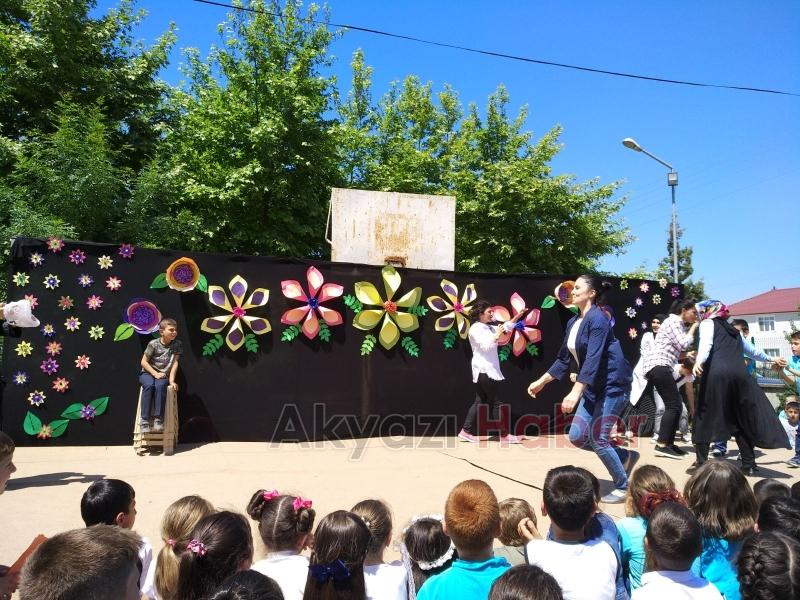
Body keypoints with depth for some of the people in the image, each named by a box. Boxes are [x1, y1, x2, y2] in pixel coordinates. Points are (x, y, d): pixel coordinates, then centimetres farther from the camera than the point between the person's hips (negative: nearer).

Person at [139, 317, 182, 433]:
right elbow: (143, 362, -4)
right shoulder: (153, 344, -8)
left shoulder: (177, 344, -2)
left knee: (160, 385, -34)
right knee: (149, 385, -34)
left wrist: (171, 380, -12)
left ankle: (158, 419, -32)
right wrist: (155, 374, -15)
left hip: (163, 375, 1)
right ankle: (144, 420, -32)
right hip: (147, 373, -1)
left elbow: (175, 363, -4)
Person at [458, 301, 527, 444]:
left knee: (480, 401, 9)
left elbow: (507, 326, 22)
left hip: (488, 370, 9)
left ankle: (466, 431, 11)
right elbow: (486, 346, -21)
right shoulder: (476, 328, -11)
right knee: (496, 402, -4)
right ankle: (504, 434, 3)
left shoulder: (489, 327, 16)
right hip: (484, 370, -9)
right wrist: (497, 334, -13)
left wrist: (518, 315, 14)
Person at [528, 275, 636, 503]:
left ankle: (623, 488, 15)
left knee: (597, 439, -5)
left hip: (613, 384, -9)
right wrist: (541, 381, 18)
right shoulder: (573, 322, 9)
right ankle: (626, 456, 24)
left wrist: (576, 392, -35)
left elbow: (593, 358, -28)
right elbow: (563, 359, 17)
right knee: (577, 436, 4)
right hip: (593, 387, 9)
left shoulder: (598, 319, -17)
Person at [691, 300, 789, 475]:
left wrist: (699, 361, -25)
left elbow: (706, 343, -8)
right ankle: (749, 464, 16)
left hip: (717, 373, -5)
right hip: (739, 374, 6)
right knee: (741, 420, 15)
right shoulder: (732, 329, 31)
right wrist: (770, 359, 61)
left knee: (705, 416, 3)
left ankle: (701, 461, 3)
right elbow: (751, 349, 44)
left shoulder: (707, 323, 14)